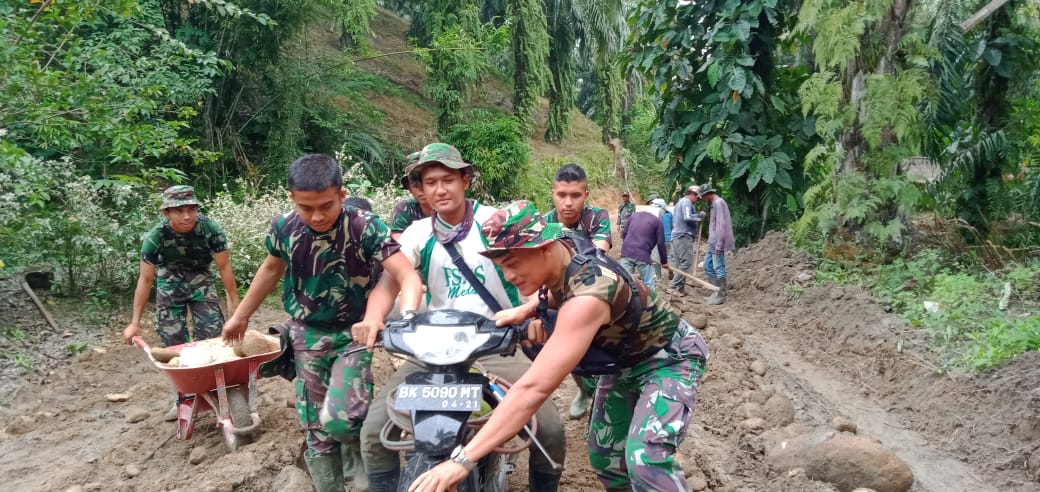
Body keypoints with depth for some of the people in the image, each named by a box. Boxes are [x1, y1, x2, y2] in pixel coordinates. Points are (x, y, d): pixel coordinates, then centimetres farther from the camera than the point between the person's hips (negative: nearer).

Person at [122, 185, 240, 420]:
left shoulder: (211, 229, -29)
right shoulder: (155, 237, -28)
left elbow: (224, 267, -17)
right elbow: (145, 279, -19)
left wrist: (234, 302, -13)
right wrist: (135, 322, -16)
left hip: (200, 279, 0)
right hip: (170, 283, 0)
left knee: (210, 336, -6)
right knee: (173, 342, 1)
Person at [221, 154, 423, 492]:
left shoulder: (365, 227, -22)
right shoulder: (284, 227, -9)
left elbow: (409, 277, -26)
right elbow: (271, 269, 12)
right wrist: (240, 316, 21)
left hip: (353, 335, -3)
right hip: (307, 337, 4)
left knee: (339, 419, -20)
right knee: (316, 428, 7)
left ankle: (360, 459, 13)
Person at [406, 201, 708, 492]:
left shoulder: (586, 298, -41)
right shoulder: (561, 251, -16)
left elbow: (533, 389, -47)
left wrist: (463, 459, -48)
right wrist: (526, 311, -14)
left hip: (671, 357, -9)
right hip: (625, 361, 9)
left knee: (645, 459, -29)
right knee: (604, 458, 13)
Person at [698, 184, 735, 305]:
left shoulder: (718, 203, -14)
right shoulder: (714, 204, 16)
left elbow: (721, 225, -20)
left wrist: (718, 244, -21)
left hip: (717, 243, -10)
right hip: (712, 243, 10)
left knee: (718, 268, -5)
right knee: (708, 266, 13)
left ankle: (720, 296, 1)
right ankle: (716, 292, 19)